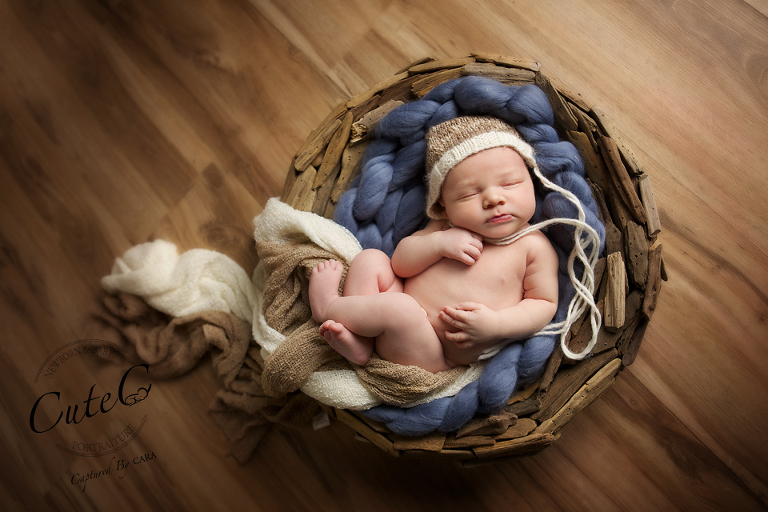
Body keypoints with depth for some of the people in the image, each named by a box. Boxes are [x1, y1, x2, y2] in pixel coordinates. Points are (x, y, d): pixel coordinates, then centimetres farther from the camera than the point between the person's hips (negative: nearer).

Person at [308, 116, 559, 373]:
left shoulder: (534, 246, -7)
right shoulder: (445, 226, 5)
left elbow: (545, 303, -5)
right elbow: (399, 263, 4)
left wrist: (495, 324, -23)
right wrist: (439, 243, -16)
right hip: (397, 328, 6)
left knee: (397, 307, -32)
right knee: (370, 258, -3)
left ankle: (328, 307, -4)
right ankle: (360, 347, -13)